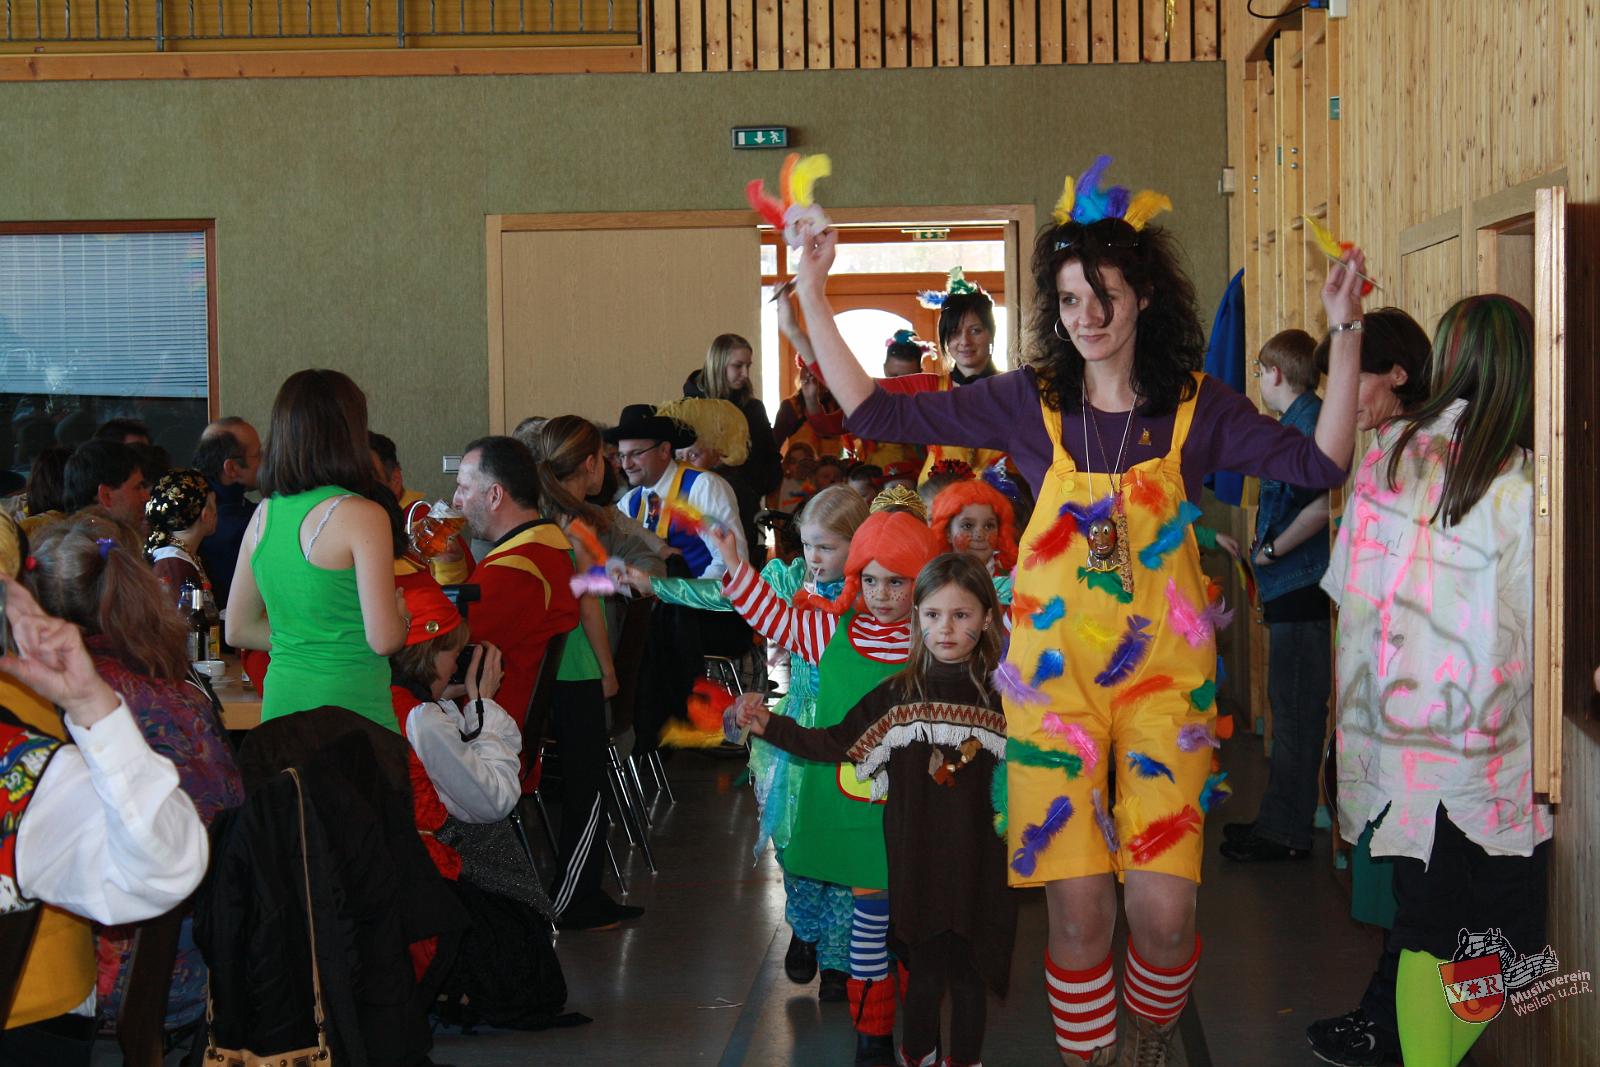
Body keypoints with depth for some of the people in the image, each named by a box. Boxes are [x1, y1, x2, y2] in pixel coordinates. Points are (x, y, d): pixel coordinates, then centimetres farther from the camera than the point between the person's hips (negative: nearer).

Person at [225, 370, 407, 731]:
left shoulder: (264, 514, 7)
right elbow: (384, 639, -14)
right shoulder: (362, 515, -13)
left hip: (280, 703, 7)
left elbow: (238, 630, 15)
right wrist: (402, 616, 7)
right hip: (350, 705, -7)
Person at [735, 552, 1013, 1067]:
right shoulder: (896, 694, 1)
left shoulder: (1002, 696, -2)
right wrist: (769, 725, -4)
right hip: (915, 859, 1)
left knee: (969, 971, 9)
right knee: (923, 975, 9)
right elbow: (835, 744, 2)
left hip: (978, 863, 0)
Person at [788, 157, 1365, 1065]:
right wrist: (815, 298, -2)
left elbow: (1320, 463, -5)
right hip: (1055, 677, 0)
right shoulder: (1029, 402, 2)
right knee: (1079, 912, -3)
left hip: (1164, 678, 0)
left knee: (1165, 909, -6)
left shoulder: (1198, 408, 2)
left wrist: (1343, 332, -12)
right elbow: (876, 413, 2)